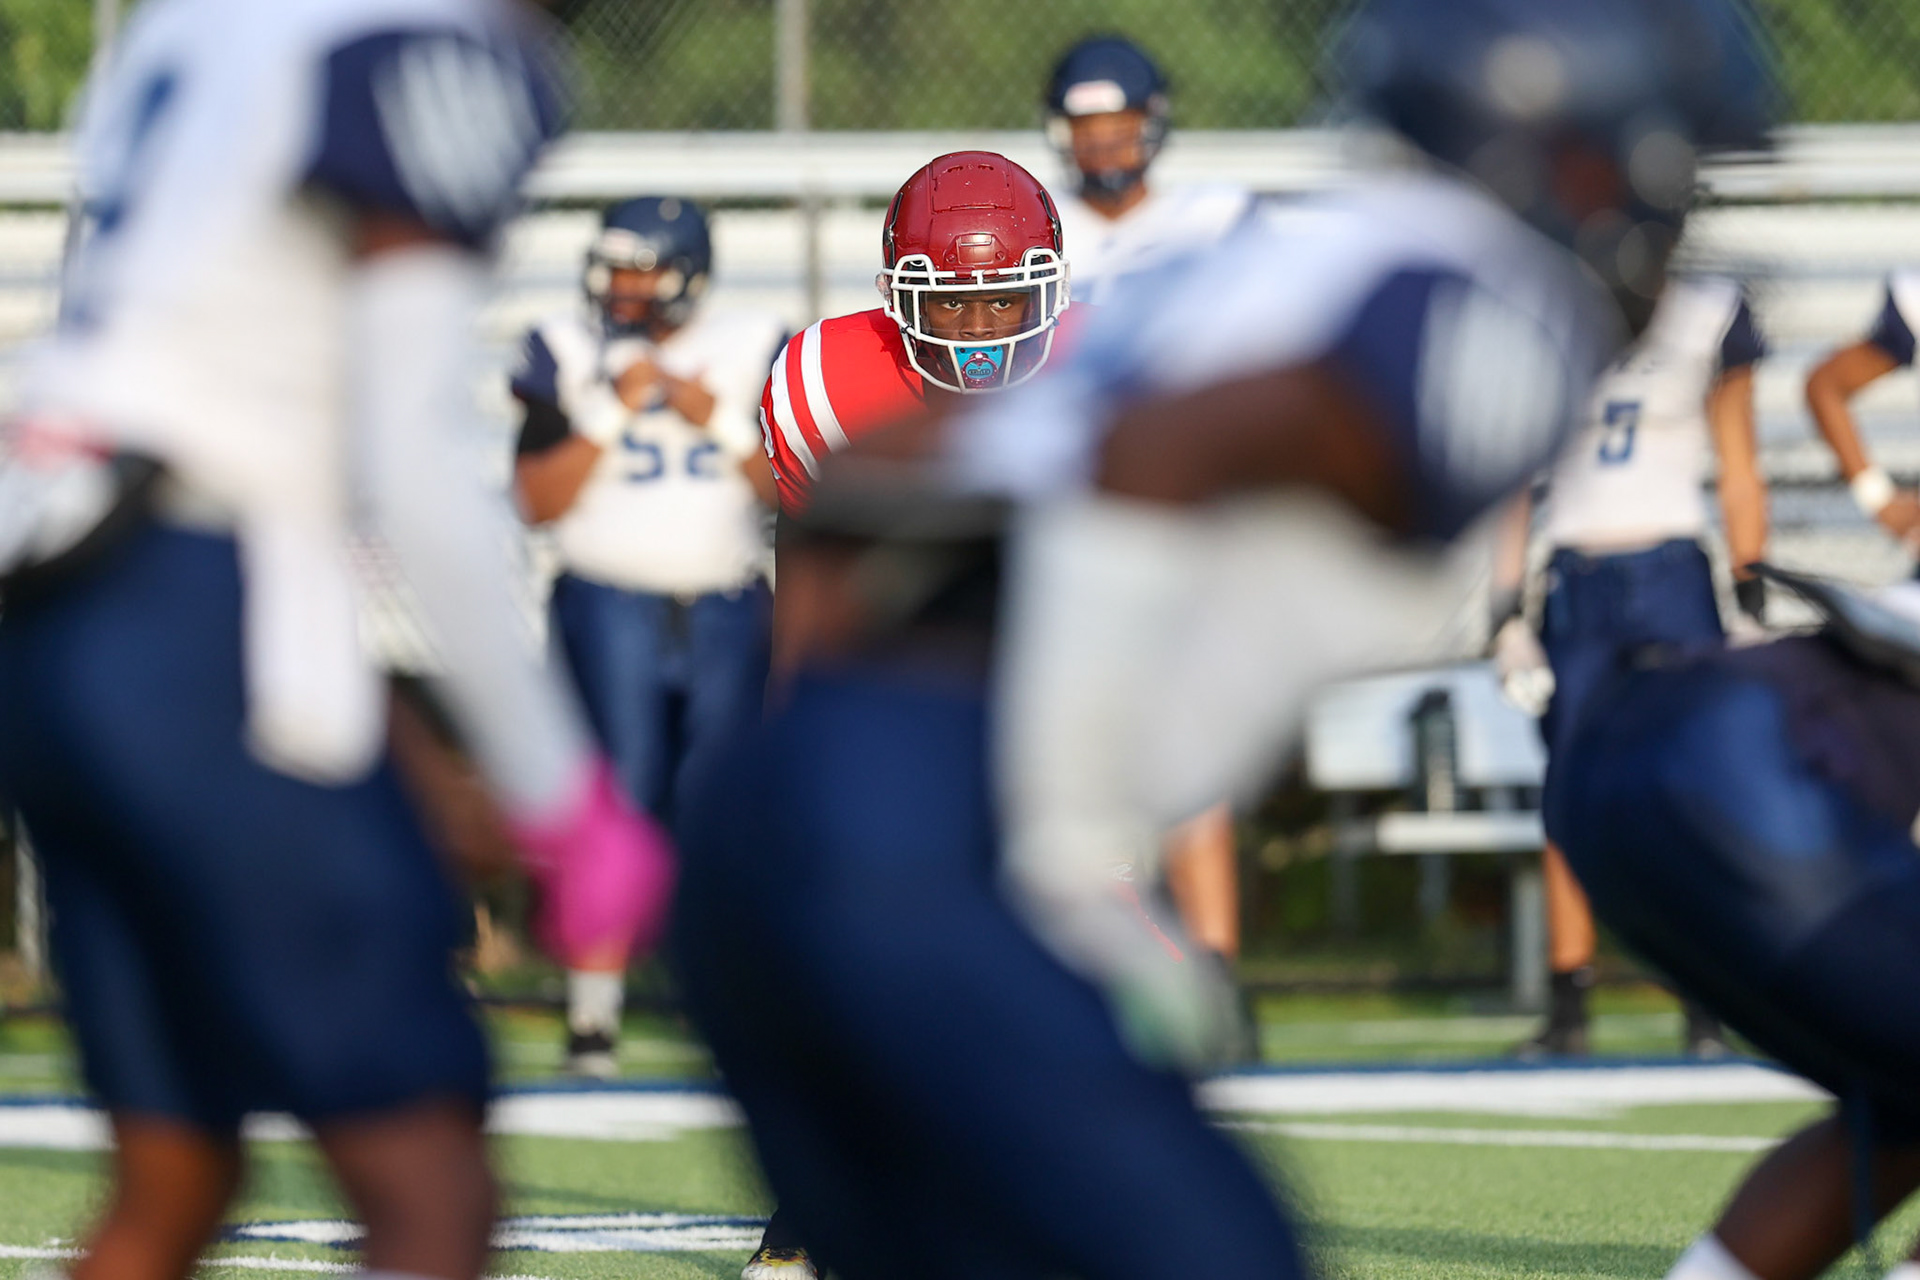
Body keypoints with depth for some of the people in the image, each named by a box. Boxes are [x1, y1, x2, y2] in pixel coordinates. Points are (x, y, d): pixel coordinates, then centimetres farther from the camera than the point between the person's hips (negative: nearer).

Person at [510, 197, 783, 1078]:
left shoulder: (749, 353, 5)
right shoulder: (569, 357, 2)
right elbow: (538, 500, -4)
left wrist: (717, 419, -11)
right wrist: (613, 410, -12)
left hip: (727, 614, 2)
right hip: (611, 607, -2)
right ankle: (593, 1018, -5)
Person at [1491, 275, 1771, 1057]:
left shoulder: (1707, 317, 3)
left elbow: (1739, 476, 9)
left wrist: (1750, 599, 4)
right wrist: (1507, 607, 4)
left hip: (1672, 579, -1)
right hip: (1575, 583, 1)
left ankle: (1706, 1013, -1)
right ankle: (1567, 1012, 6)